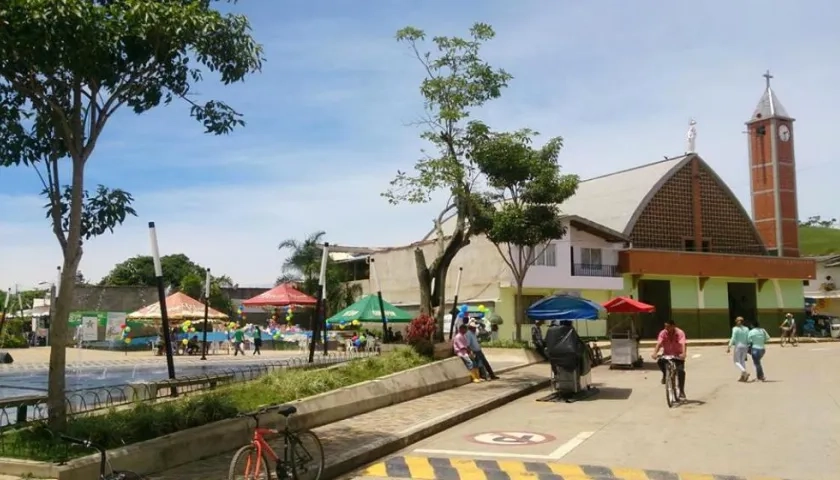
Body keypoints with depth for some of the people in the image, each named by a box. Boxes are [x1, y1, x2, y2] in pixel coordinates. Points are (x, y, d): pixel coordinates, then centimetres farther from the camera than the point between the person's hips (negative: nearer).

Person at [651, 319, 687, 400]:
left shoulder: (680, 333, -19)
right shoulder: (663, 333, -12)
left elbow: (683, 344, -34)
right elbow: (659, 343, -24)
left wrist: (683, 354, -53)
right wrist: (655, 353, -42)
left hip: (678, 355, -2)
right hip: (666, 354, 2)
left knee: (681, 371, -19)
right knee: (660, 361, -30)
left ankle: (681, 392, -6)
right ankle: (665, 374, 2)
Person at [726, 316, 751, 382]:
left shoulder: (735, 329, -6)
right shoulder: (746, 329, 6)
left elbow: (733, 338, -13)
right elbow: (749, 339, 2)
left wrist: (729, 347, -12)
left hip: (738, 346, -5)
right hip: (744, 347, 5)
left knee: (736, 361, 2)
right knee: (742, 361, 15)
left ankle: (744, 372, -21)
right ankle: (742, 376, 11)